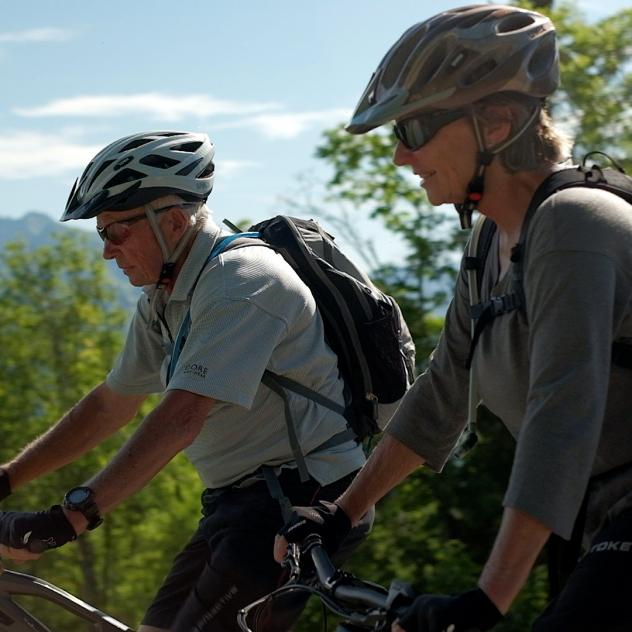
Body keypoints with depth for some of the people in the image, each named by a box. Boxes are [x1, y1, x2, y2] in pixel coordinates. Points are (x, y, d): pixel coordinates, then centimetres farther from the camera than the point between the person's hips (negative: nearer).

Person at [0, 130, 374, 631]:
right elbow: (110, 406, 19)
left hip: (305, 497, -9)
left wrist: (65, 521, -37)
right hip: (241, 502, 10)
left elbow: (180, 420, -31)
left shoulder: (241, 281, -20)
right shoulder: (164, 298, 10)